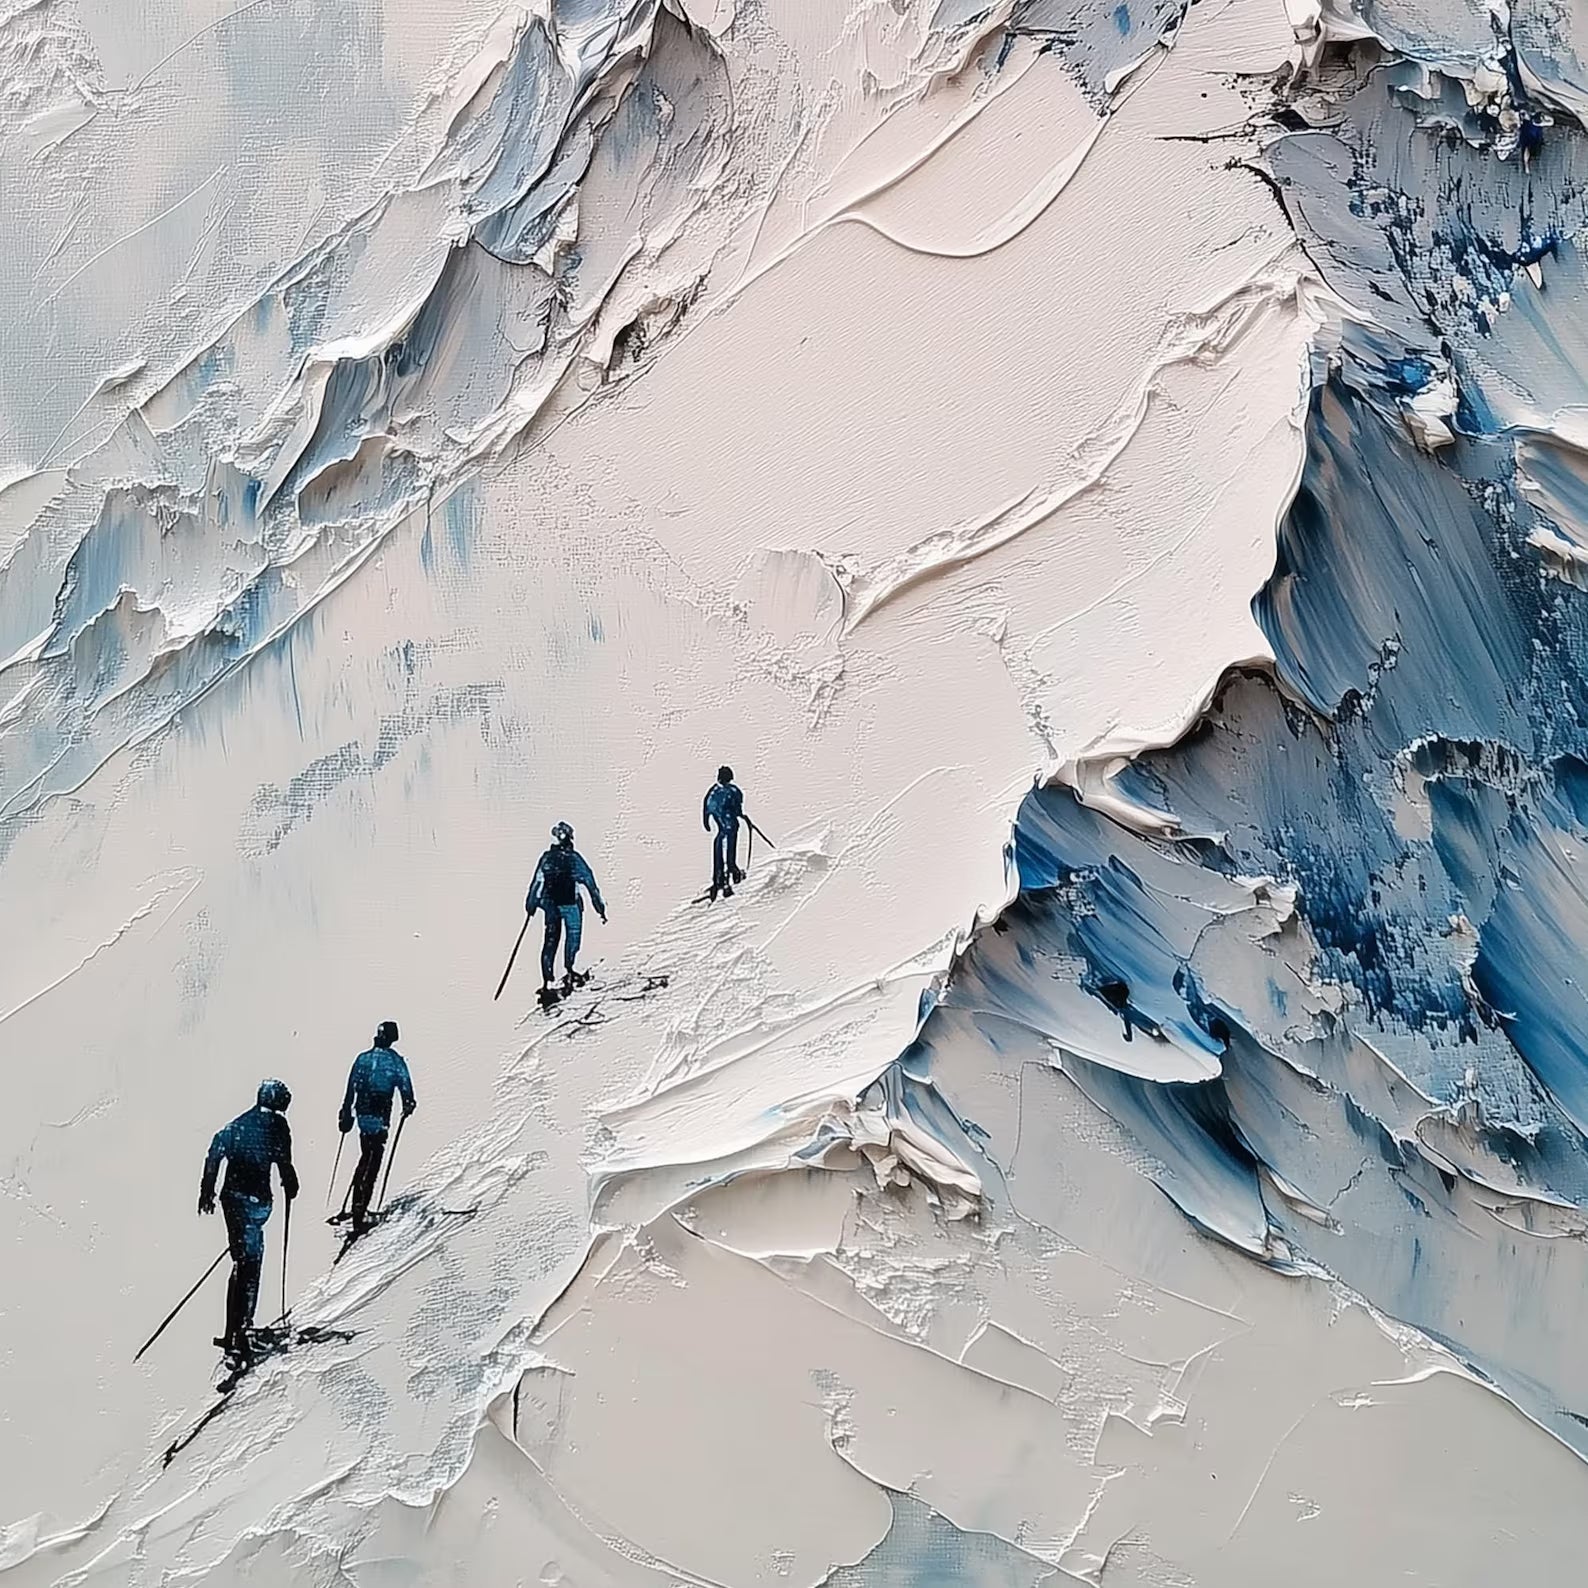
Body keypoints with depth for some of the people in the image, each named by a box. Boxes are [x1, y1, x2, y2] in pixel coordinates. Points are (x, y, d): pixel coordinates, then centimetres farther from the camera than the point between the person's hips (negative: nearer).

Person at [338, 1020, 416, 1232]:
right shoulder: (396, 1061, -5)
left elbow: (350, 1089, 9)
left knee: (366, 1156, 22)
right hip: (380, 1117, -5)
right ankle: (360, 1211, -12)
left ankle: (358, 1204, 23)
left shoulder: (363, 1059, 7)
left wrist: (346, 1114, 15)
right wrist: (408, 1105, 16)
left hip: (363, 1114, 5)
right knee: (373, 1162, -3)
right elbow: (405, 1086, -4)